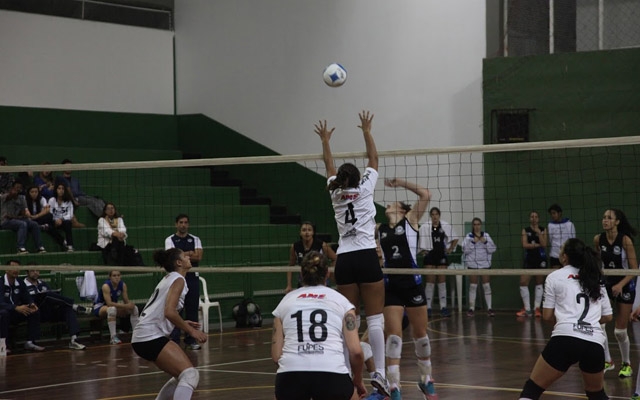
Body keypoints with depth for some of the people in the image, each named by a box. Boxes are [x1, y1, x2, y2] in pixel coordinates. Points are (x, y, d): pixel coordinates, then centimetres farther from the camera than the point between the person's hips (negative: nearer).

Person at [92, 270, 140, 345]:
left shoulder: (123, 285, -8)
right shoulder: (106, 286, -26)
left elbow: (126, 301, -5)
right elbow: (109, 303, -34)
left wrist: (130, 304, -29)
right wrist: (125, 306, -39)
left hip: (114, 305, 7)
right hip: (99, 307, -7)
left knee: (134, 308, -7)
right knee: (112, 309, -40)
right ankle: (113, 337, -40)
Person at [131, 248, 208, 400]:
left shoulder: (169, 279, 22)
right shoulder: (178, 279, -7)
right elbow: (169, 312, -20)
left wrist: (183, 324, 19)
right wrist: (191, 331, -12)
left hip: (143, 337, 10)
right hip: (151, 337, -10)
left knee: (181, 376, 18)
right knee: (191, 375, -20)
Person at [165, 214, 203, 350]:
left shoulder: (195, 239, 11)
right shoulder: (170, 240, 4)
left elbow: (199, 257, -4)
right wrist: (190, 254, -6)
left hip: (192, 278, 3)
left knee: (192, 309, 4)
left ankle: (191, 339, 12)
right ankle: (174, 339, -1)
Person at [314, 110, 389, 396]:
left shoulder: (336, 193, 9)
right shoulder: (365, 189, 2)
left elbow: (329, 166, 26)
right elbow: (374, 159, 14)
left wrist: (325, 141, 38)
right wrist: (367, 131, 25)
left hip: (344, 260, 3)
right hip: (367, 257, -3)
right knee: (375, 319, -5)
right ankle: (379, 374, -13)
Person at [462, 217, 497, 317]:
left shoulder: (486, 236, 6)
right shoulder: (468, 237, 2)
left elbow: (493, 249, 2)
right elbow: (465, 250, -7)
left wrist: (485, 242, -12)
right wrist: (473, 242, -16)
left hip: (485, 264, 1)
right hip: (473, 264, -1)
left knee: (486, 285, -1)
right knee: (473, 286, 2)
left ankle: (489, 308, 3)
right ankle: (471, 308, 6)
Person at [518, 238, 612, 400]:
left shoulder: (555, 277, 11)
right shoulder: (596, 279, 22)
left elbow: (547, 316, 11)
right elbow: (607, 316, 25)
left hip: (565, 340, -4)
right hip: (595, 344, 4)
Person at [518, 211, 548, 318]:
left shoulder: (543, 230, 3)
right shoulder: (525, 230, 4)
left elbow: (544, 244, -8)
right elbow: (525, 245, -8)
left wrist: (538, 232, -14)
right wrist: (537, 245, -10)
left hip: (540, 259, -1)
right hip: (529, 259, 1)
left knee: (539, 283, 4)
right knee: (523, 283, -6)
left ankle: (537, 308, 10)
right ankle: (527, 309, 2)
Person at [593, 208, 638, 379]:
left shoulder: (625, 240, -20)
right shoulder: (598, 239, -8)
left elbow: (634, 269, -17)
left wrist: (621, 285, -29)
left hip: (625, 286, -3)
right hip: (606, 283, 3)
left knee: (620, 331, 0)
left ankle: (627, 364, 24)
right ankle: (607, 361, 2)